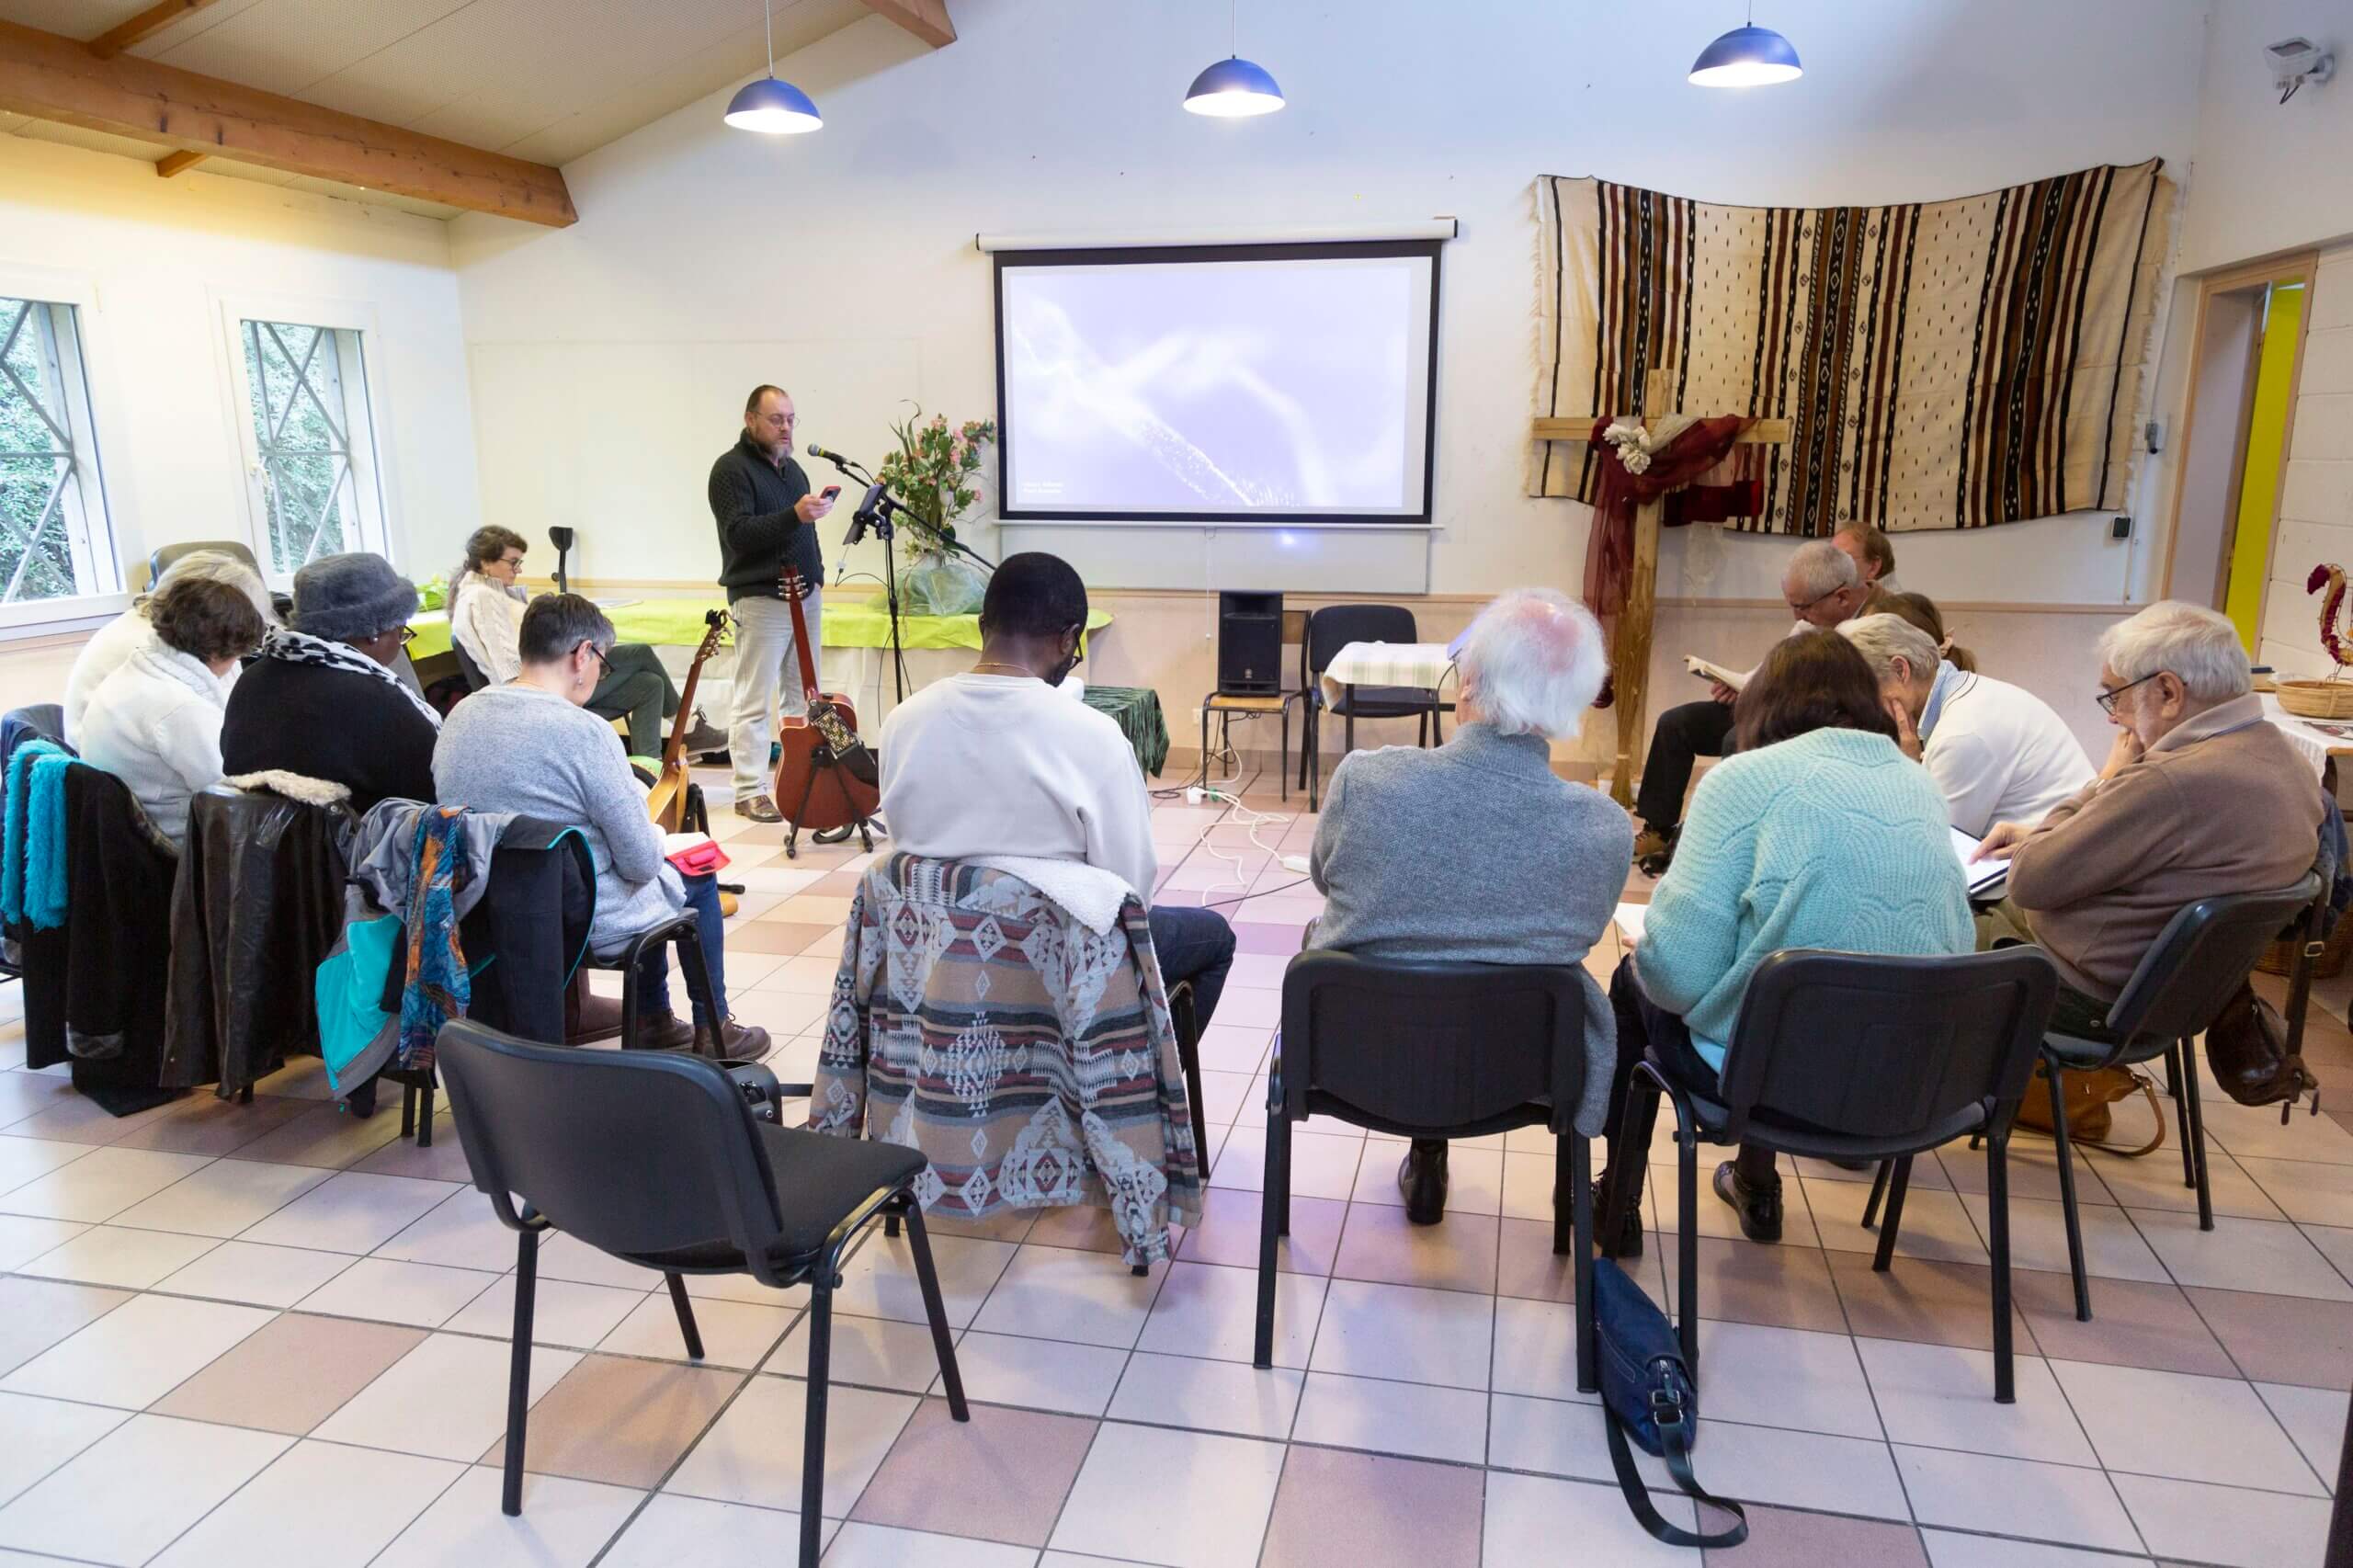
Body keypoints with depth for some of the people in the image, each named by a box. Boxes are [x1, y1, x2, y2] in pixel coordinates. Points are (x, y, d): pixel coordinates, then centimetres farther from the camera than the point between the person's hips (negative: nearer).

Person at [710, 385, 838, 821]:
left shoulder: (790, 466, 17)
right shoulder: (731, 469, -8)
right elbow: (739, 533, -20)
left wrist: (815, 571, 16)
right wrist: (794, 515, -30)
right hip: (761, 600, -8)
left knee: (803, 697, 10)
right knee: (755, 702, -5)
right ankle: (750, 793, 0)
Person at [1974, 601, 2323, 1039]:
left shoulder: (2171, 784, -33)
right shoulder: (2289, 763, -1)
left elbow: (2029, 883, -23)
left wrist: (2105, 780, -12)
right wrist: (2041, 834, 5)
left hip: (2089, 998, -9)